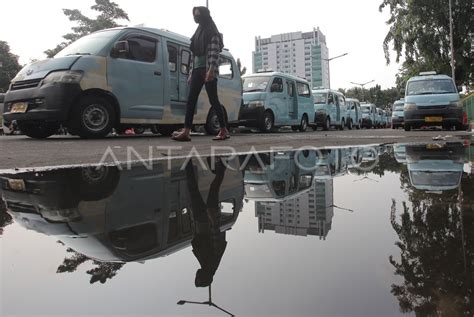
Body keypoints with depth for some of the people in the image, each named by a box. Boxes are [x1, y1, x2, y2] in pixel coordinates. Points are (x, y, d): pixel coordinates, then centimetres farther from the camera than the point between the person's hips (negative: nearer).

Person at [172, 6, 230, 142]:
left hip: (207, 69, -8)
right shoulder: (198, 32, 23)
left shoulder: (212, 31, -1)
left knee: (213, 100, -7)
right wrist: (192, 72, 17)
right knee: (191, 100, -3)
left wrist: (211, 69, -24)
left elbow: (214, 51, -13)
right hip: (197, 69, 8)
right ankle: (186, 131, -8)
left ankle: (224, 130, 2)